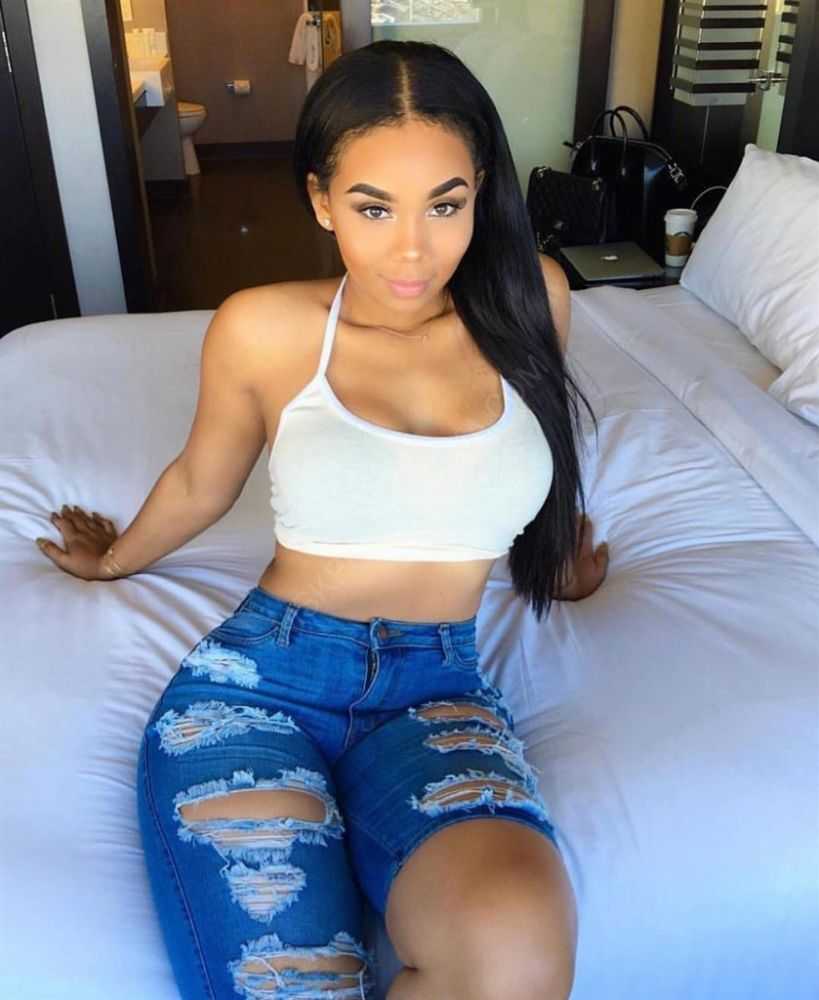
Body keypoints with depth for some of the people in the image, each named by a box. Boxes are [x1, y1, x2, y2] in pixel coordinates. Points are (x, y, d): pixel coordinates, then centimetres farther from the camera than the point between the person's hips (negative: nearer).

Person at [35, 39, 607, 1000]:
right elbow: (199, 484, 17)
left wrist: (560, 548, 41)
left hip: (439, 690, 2)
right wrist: (115, 558, 35)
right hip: (258, 676, -1)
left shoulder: (530, 297, 3)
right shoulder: (262, 330, -2)